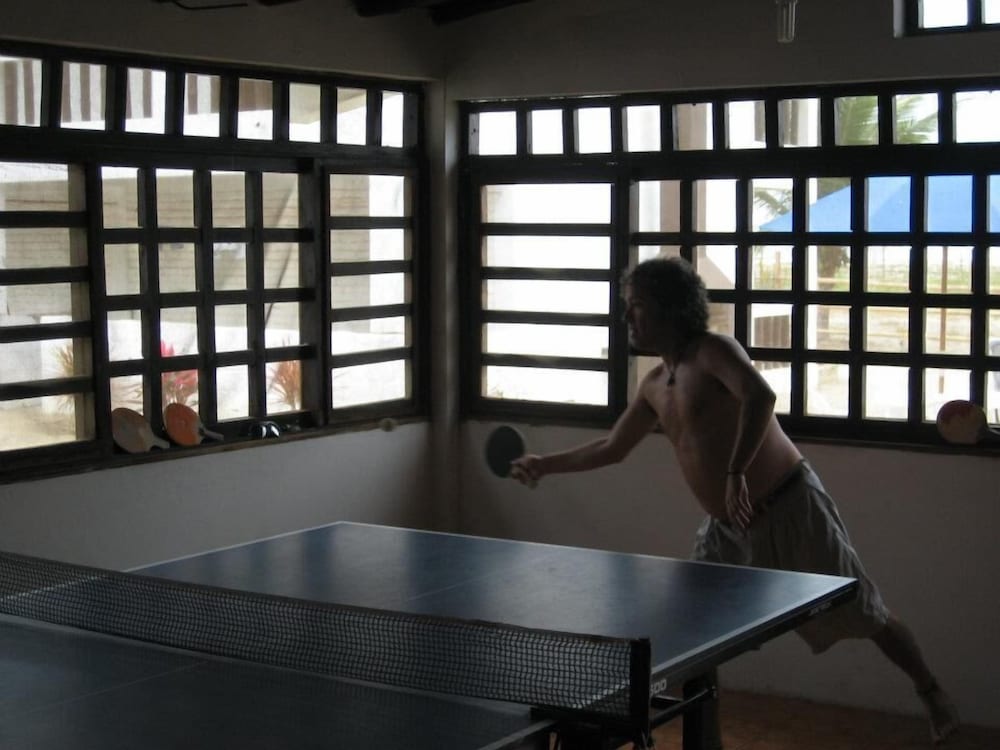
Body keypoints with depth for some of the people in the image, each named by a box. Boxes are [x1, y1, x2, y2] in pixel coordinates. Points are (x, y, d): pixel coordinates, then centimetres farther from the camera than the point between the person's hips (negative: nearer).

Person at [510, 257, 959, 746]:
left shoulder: (712, 351, -13)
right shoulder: (654, 386, 11)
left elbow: (760, 396, -33)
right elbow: (612, 448, 23)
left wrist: (737, 472, -38)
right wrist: (546, 465, 23)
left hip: (789, 509, -8)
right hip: (727, 528, 8)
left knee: (862, 615, 3)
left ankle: (932, 695, 22)